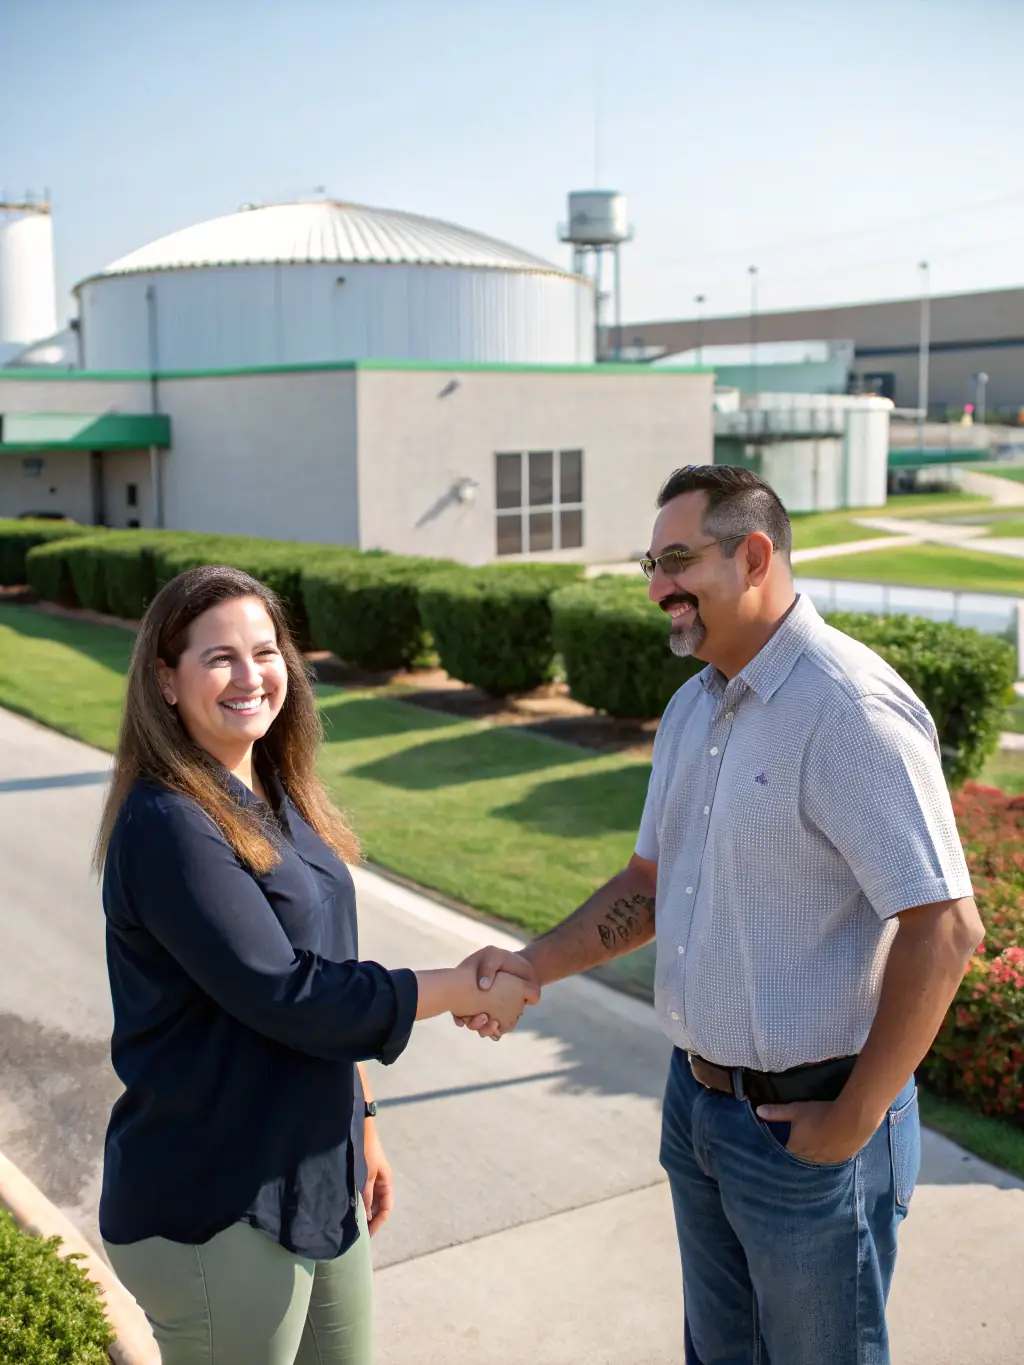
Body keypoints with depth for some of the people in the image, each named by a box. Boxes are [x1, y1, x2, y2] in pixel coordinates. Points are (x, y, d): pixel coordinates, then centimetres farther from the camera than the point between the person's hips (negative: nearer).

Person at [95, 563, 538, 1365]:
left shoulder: (277, 798, 6)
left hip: (316, 1180, 8)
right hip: (215, 1213, -8)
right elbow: (283, 996, -23)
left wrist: (361, 1127, 16)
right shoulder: (167, 825, -20)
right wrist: (464, 990, -15)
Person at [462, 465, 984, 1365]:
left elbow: (945, 928, -25)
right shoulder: (693, 708, 6)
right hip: (696, 1100, 8)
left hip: (805, 1127, -8)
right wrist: (529, 969, 3)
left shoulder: (850, 710, -22)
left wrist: (853, 1121, -18)